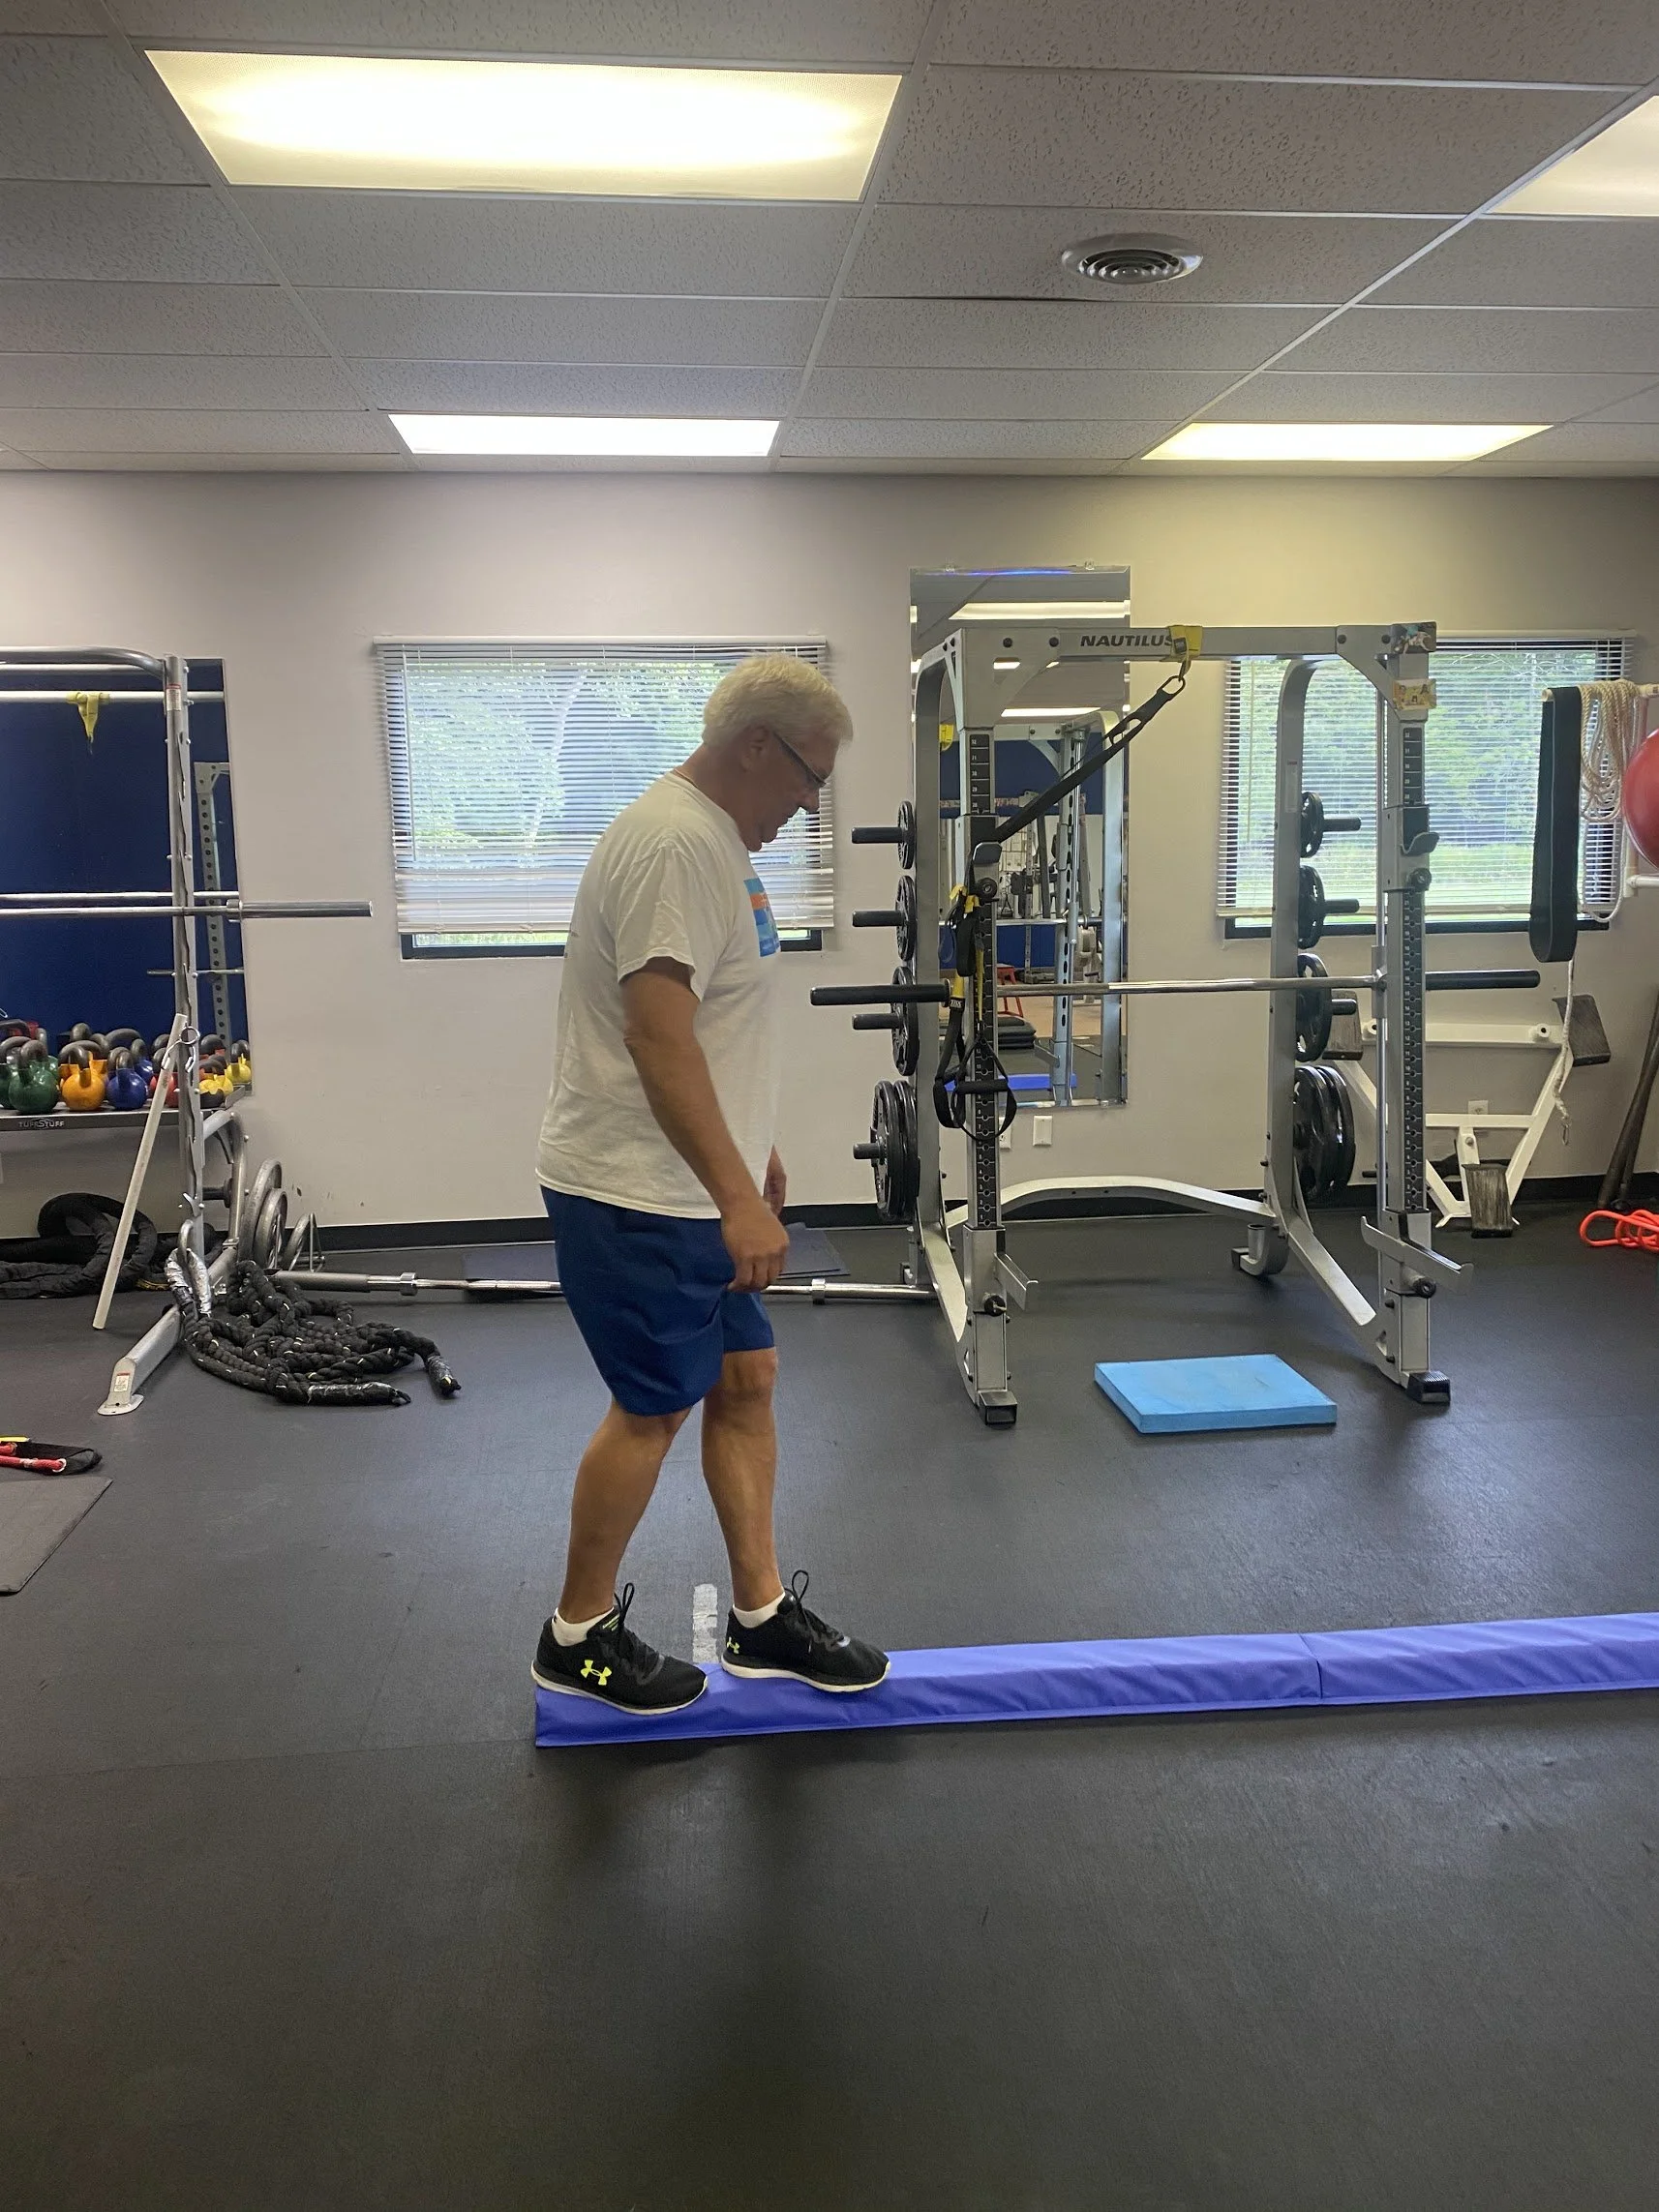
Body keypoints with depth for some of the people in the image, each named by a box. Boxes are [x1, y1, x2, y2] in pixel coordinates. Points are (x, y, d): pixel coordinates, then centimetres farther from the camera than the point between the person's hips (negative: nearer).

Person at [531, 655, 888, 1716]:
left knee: (746, 1379, 14)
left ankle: (762, 1617, 25)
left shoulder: (714, 839, 13)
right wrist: (739, 1197, -31)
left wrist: (752, 1155, 25)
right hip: (638, 1195, -10)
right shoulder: (674, 844, -21)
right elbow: (659, 1040, -29)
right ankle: (580, 1636, 20)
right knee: (654, 1407, 2)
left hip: (692, 1190, 10)